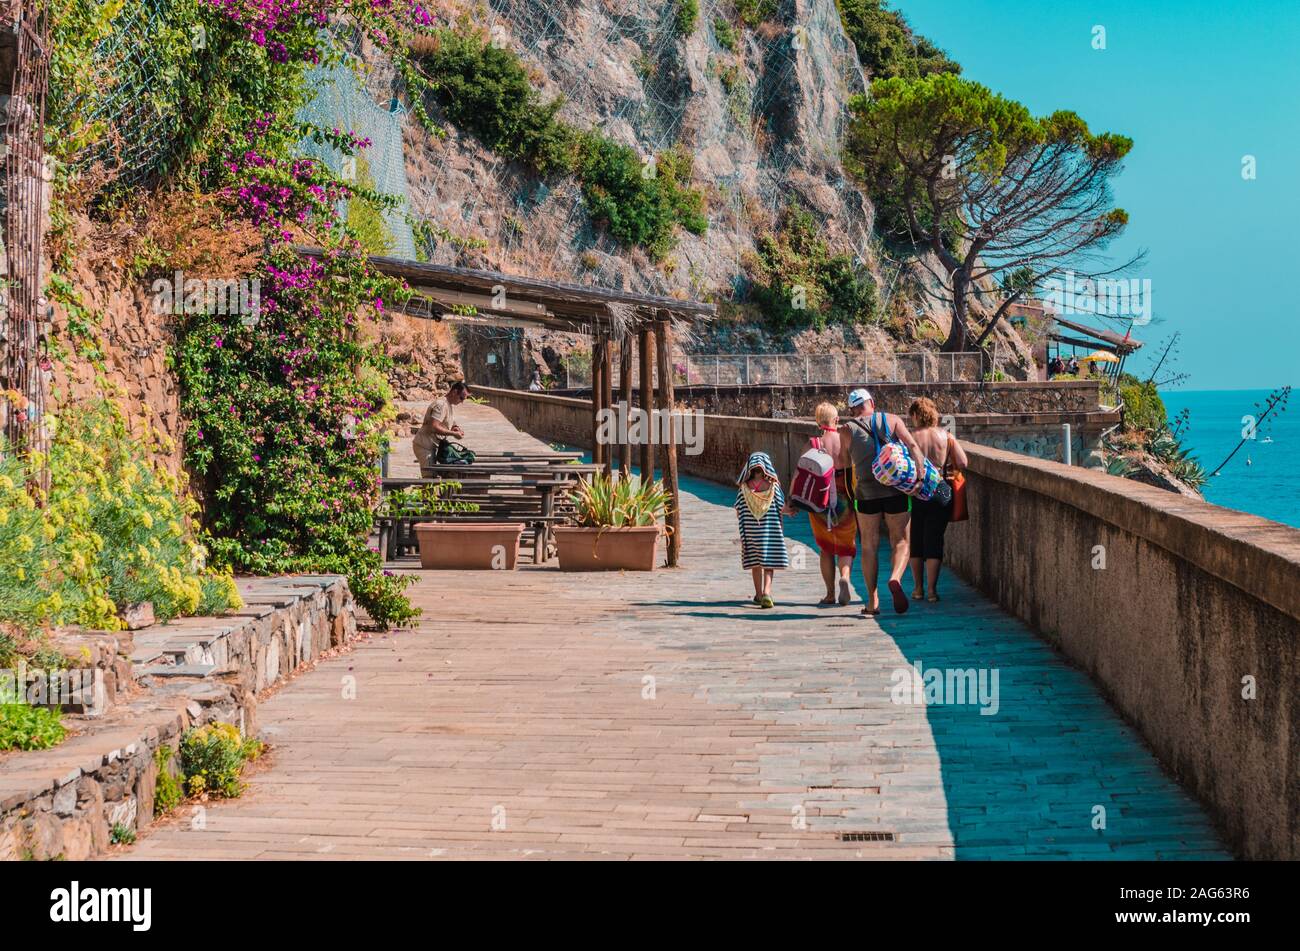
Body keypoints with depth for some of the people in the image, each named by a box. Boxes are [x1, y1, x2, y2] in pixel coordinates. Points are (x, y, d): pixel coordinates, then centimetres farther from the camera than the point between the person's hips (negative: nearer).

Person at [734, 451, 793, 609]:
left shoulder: (744, 488, -6)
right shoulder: (773, 485, -9)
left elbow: (738, 513, -4)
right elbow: (782, 507, -7)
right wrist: (790, 511, 15)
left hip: (750, 529, 2)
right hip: (770, 528, -2)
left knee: (755, 562, 16)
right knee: (768, 562, 1)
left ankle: (759, 594, 27)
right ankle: (766, 592, -17)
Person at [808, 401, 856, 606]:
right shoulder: (846, 441, -6)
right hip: (844, 501, 0)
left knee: (826, 549, 16)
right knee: (846, 547, 12)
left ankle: (830, 593, 15)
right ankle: (844, 577, -16)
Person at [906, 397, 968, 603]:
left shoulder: (909, 438, -5)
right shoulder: (946, 437, 0)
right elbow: (962, 463, -3)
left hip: (915, 495, -1)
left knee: (915, 542, 13)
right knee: (934, 540, 5)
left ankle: (918, 588, 19)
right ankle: (932, 590, 0)